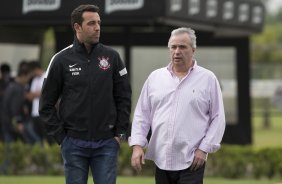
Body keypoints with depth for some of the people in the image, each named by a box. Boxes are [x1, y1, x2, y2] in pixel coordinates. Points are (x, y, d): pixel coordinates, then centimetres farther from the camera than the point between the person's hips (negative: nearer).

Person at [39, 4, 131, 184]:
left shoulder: (112, 57, 2)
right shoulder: (62, 60, -1)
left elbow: (124, 98, 6)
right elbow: (47, 103, 3)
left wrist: (120, 132, 1)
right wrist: (60, 135, -2)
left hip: (106, 143, 1)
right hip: (74, 144, 0)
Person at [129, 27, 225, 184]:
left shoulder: (208, 79, 2)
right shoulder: (155, 77, 10)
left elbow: (217, 118, 1)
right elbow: (142, 115, 11)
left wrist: (204, 149, -8)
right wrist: (137, 145, -1)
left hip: (191, 161, -4)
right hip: (161, 159, 4)